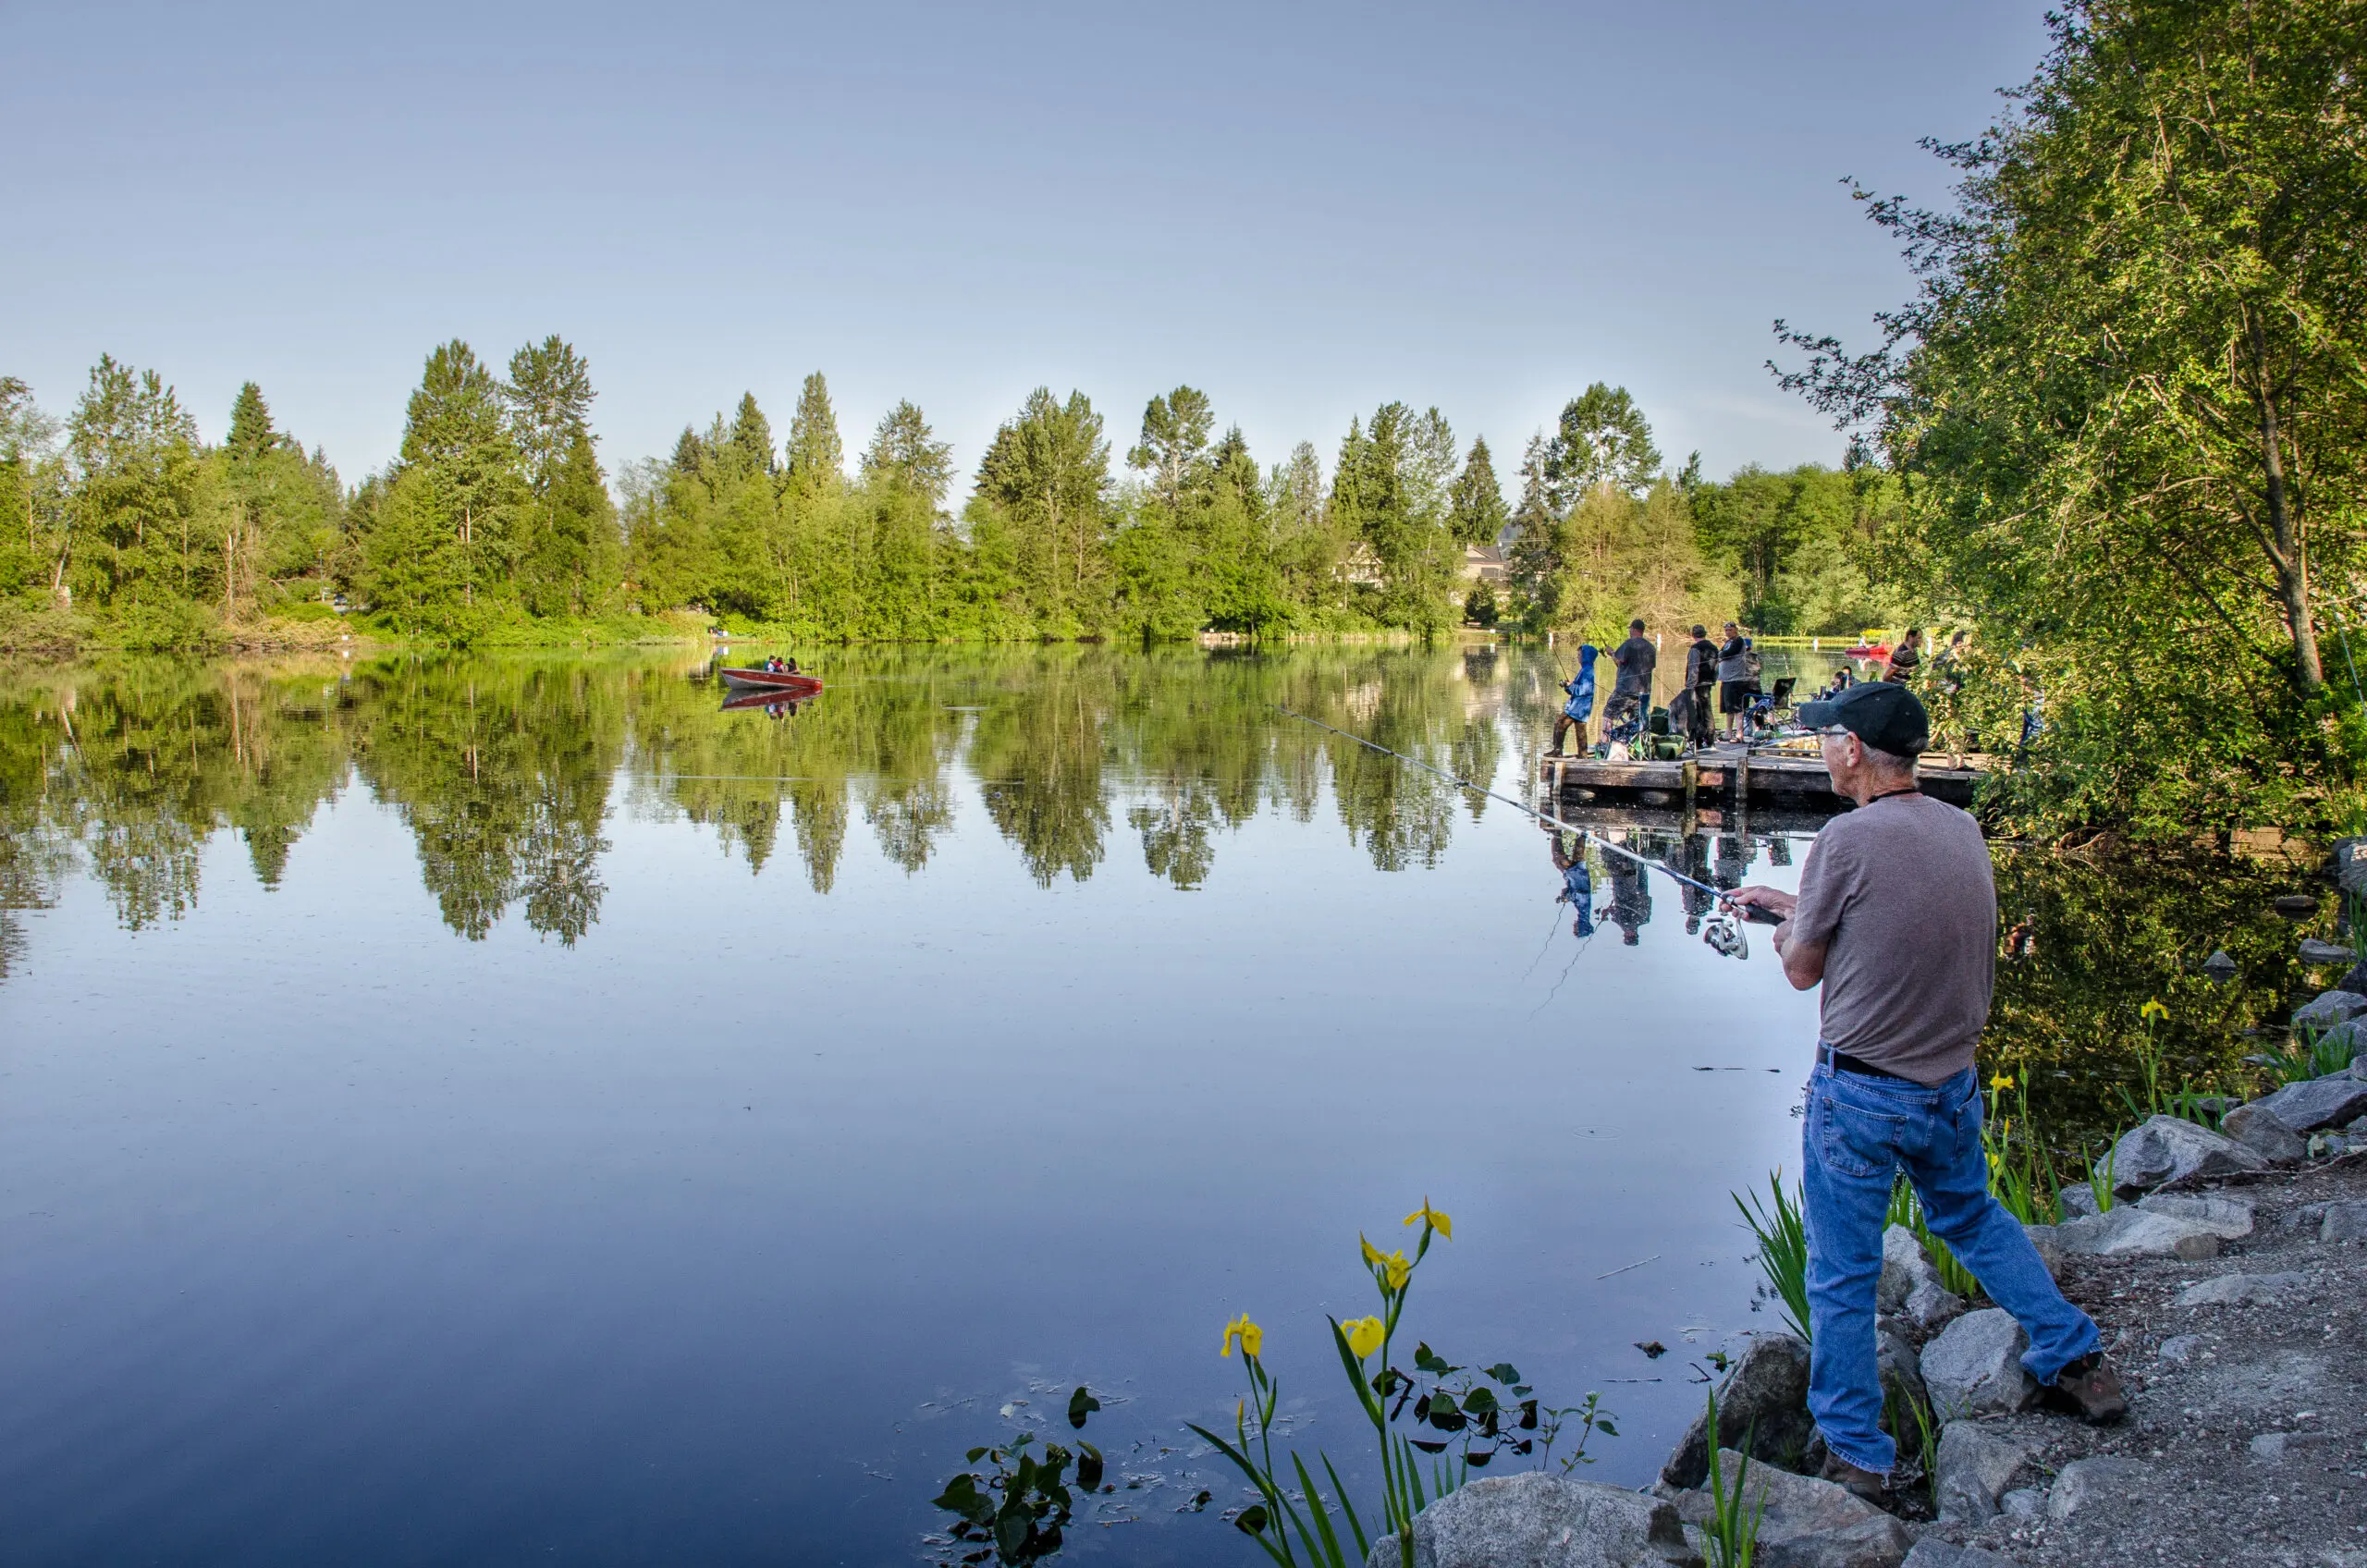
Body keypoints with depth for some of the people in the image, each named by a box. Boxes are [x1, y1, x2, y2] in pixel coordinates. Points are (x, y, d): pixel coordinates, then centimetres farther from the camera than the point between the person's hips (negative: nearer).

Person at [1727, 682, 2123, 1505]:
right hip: (1953, 1083, 7)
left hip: (1859, 1093, -7)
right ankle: (2078, 1359, 37)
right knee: (1973, 1218, 31)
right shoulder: (1962, 829, 1)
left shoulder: (1849, 839, -20)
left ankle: (1854, 1453, 18)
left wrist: (1786, 925, 12)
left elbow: (1803, 969, -8)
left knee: (1842, 1276, 7)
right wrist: (1789, 902, 22)